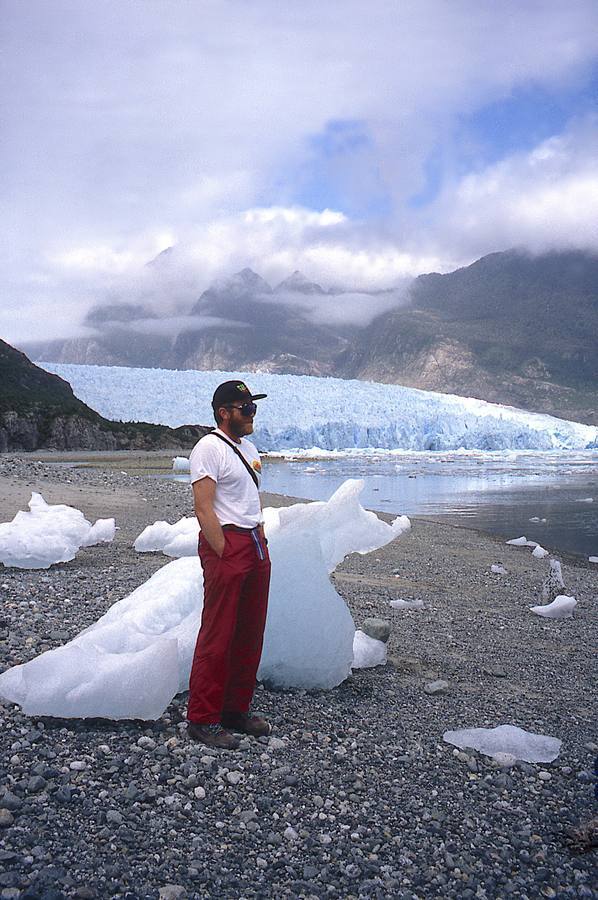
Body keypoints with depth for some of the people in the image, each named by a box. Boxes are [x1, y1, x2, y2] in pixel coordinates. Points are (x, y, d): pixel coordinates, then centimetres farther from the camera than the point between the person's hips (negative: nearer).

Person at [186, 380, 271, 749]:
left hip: (256, 547, 9)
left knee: (250, 636, 13)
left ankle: (237, 710, 25)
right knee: (217, 636, -4)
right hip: (225, 544, -9)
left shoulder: (248, 447, 18)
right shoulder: (209, 448, -9)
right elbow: (204, 509, -15)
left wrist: (262, 544, 14)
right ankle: (203, 719, 7)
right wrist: (225, 555, -17)